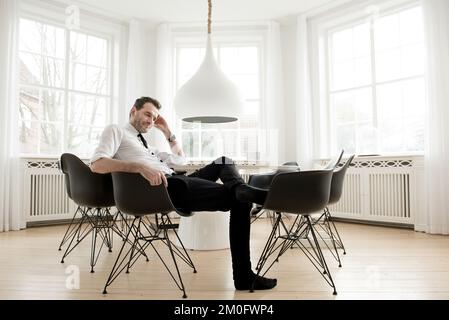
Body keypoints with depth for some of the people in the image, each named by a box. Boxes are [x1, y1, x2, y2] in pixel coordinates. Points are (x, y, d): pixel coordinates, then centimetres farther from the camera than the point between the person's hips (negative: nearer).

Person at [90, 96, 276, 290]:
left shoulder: (147, 147, 33)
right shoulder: (115, 131, 8)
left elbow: (180, 159, 40)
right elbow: (96, 164, -12)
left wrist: (167, 132, 30)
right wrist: (140, 166, -26)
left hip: (177, 184, 9)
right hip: (166, 187, -9)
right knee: (240, 201, -12)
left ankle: (241, 189, -21)